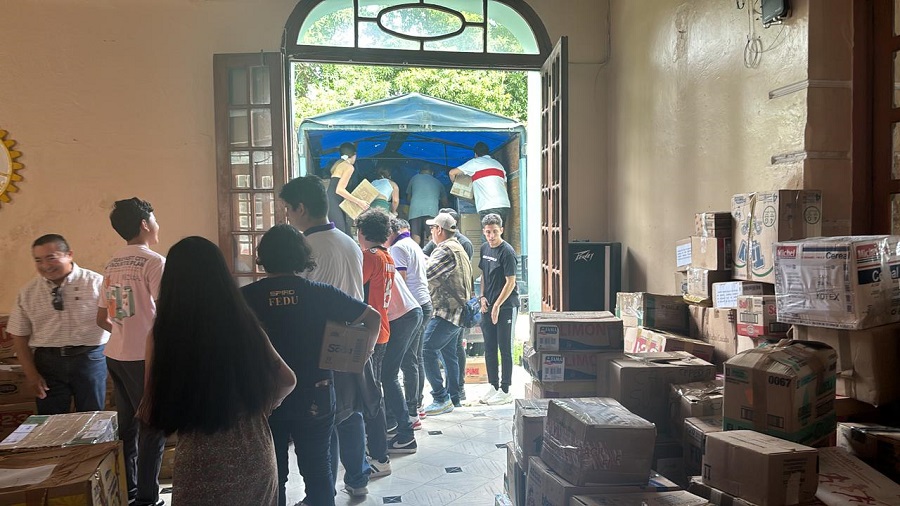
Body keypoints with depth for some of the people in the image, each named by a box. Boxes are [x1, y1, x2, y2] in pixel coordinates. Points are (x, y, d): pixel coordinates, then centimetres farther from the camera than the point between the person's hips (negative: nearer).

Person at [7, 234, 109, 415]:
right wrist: (31, 373, 2)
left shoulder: (96, 283, -4)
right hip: (47, 361, 2)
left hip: (89, 358, -2)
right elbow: (19, 335, 8)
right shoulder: (27, 292, 5)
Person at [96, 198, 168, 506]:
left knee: (128, 425, 16)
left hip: (116, 355, 8)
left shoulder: (112, 264, 12)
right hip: (144, 356, -8)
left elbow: (102, 319, 17)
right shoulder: (154, 261, -12)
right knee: (153, 427, 0)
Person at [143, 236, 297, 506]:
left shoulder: (162, 337, -14)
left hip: (202, 467, -2)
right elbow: (287, 380, 3)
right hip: (256, 459, 3)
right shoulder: (246, 325, -6)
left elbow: (153, 414, -4)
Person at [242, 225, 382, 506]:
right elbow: (373, 317, -5)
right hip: (314, 399, 0)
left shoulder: (245, 297, -10)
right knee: (318, 468, 15)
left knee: (272, 474, 15)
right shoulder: (320, 293, -8)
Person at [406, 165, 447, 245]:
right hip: (431, 211, 0)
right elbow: (445, 202, 30)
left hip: (415, 210, 0)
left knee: (415, 238, -6)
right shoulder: (437, 182, 26)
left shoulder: (414, 178, 24)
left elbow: (408, 198, 31)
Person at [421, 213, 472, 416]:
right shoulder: (458, 248, 20)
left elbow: (427, 273, -24)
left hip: (447, 312, -11)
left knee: (427, 350, -13)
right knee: (448, 353, 15)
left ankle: (441, 398, -11)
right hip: (457, 312, 11)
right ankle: (453, 397, 22)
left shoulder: (447, 250, -15)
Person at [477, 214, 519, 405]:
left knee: (505, 349, 1)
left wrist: (497, 306, -14)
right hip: (488, 306, 7)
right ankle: (493, 386, 24)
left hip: (506, 306, -7)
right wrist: (483, 296, 6)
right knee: (489, 348, 12)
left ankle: (505, 391, 9)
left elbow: (510, 282, -15)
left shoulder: (507, 252, -14)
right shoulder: (484, 248, 9)